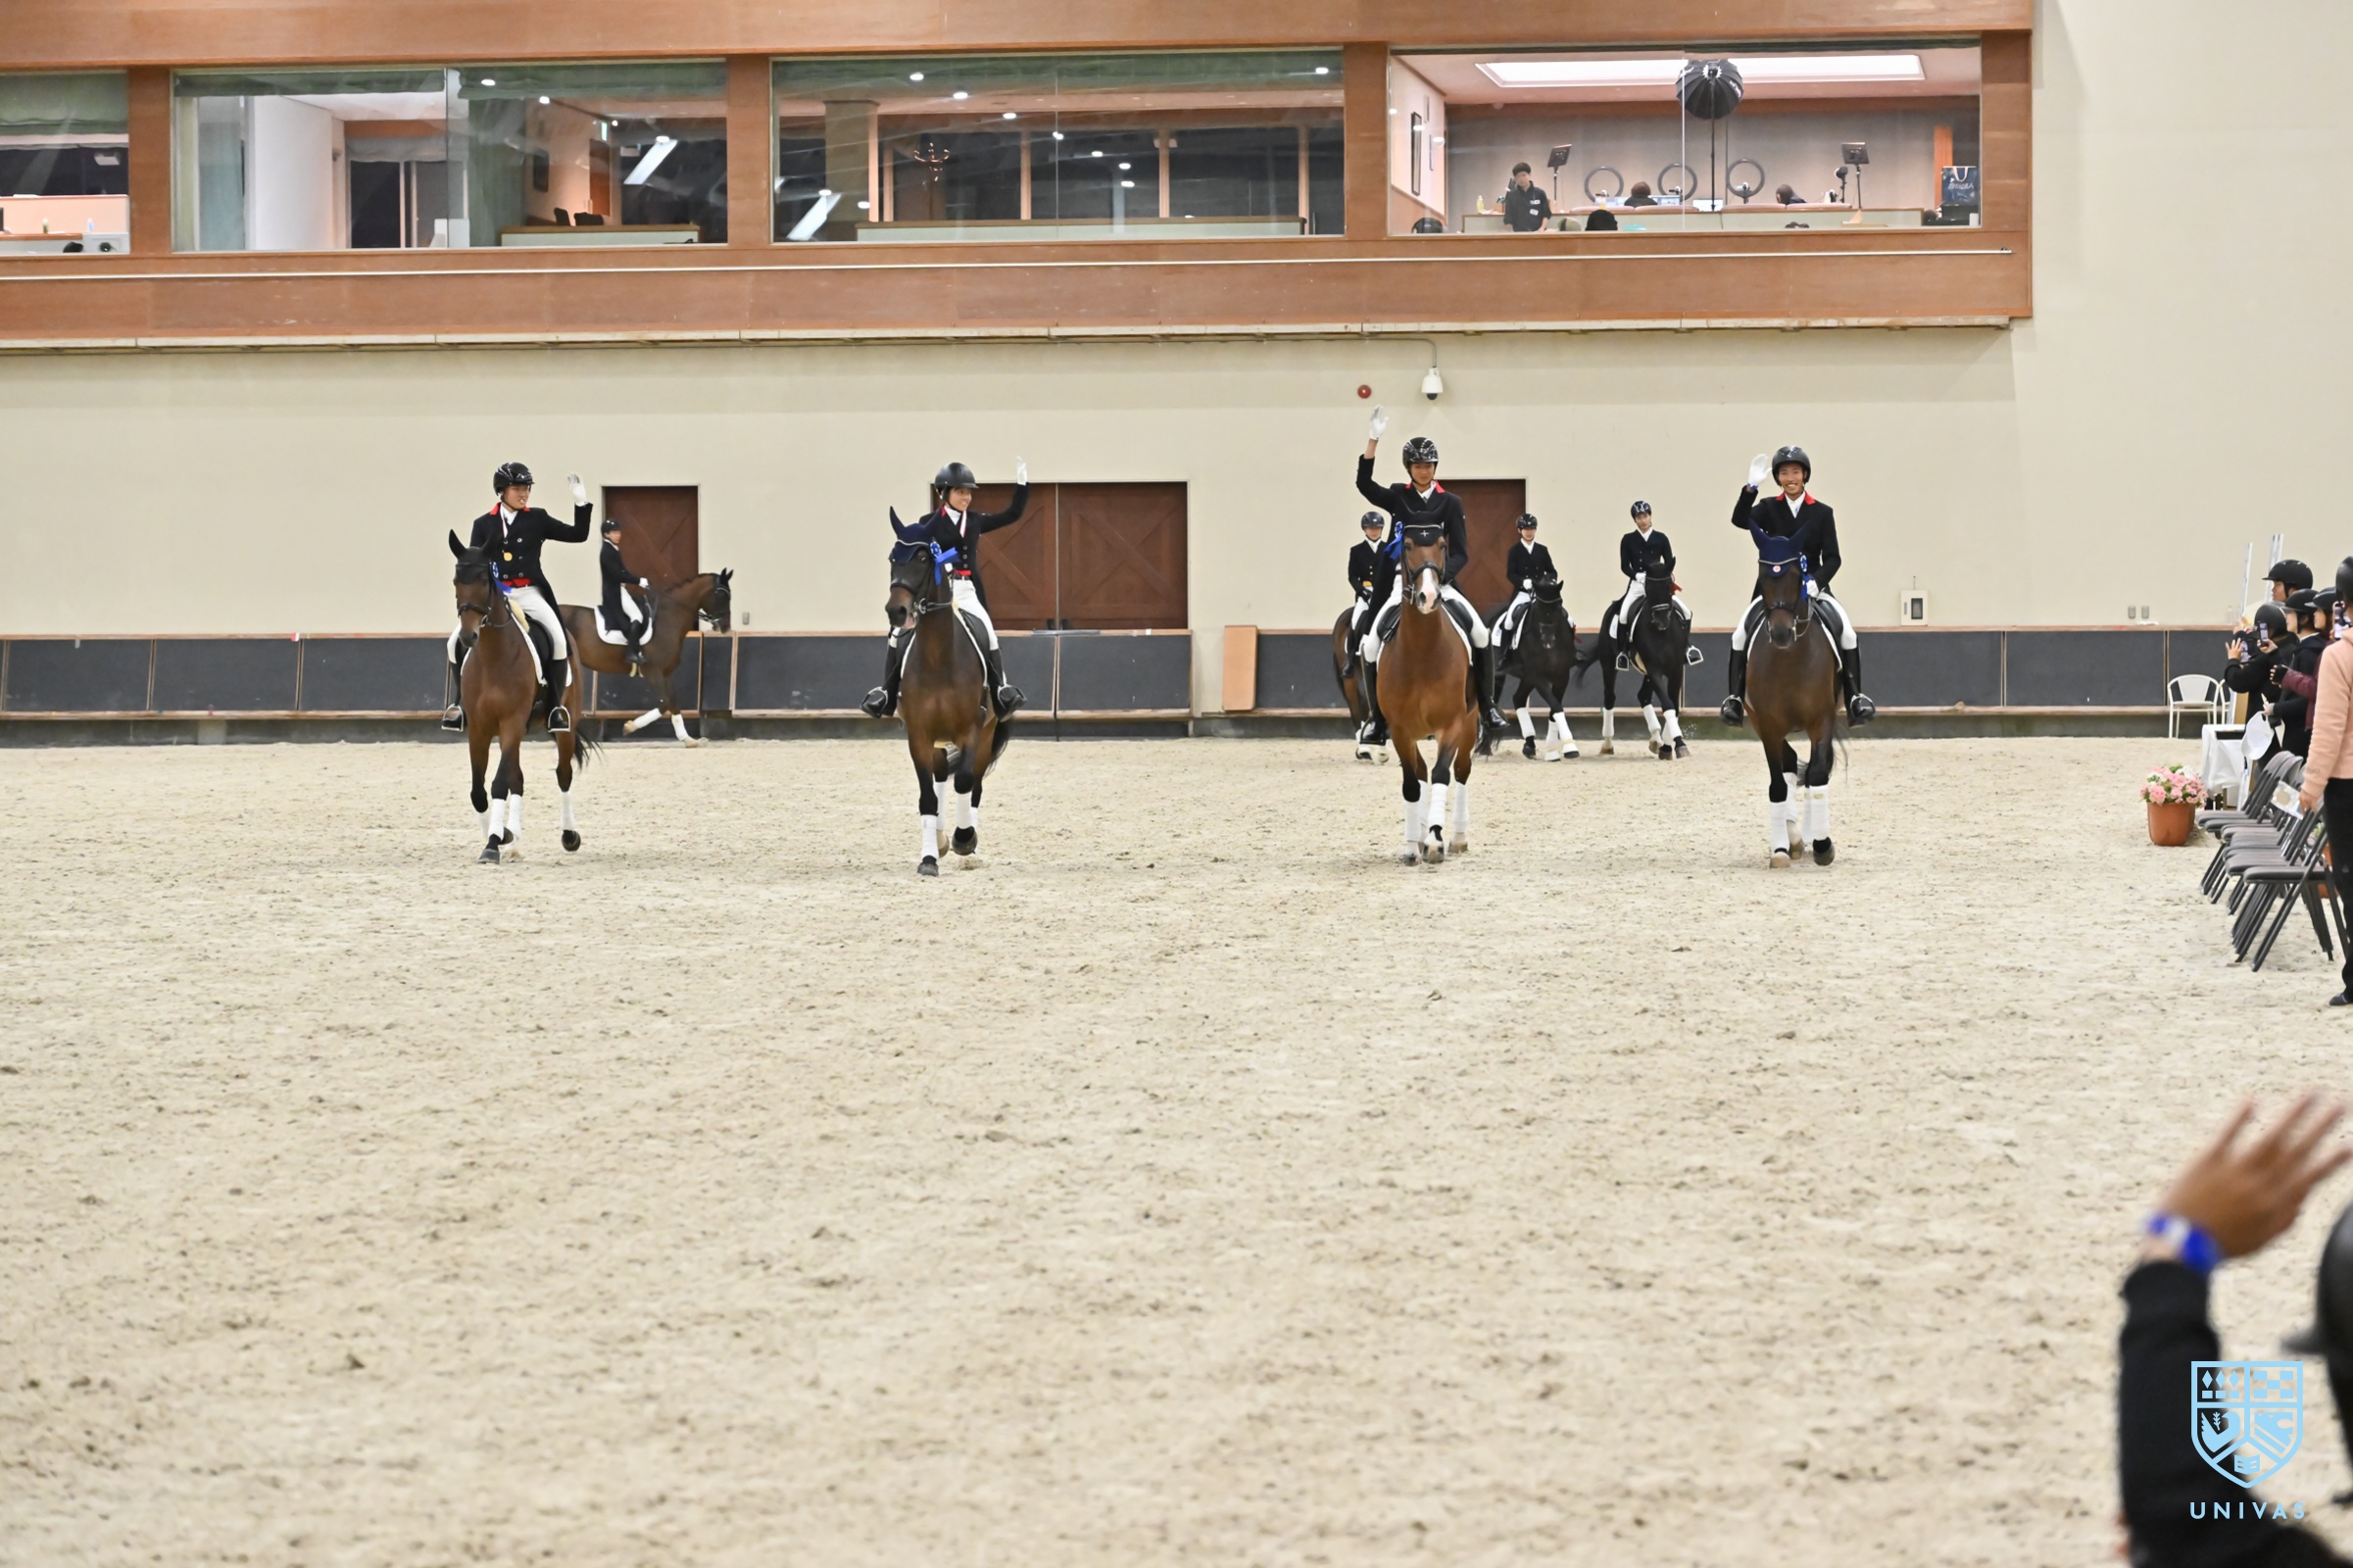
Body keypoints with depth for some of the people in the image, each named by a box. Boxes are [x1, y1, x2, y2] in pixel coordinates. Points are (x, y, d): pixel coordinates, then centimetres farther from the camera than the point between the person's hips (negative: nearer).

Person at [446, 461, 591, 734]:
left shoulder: (537, 519, 7)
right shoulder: (484, 524, 7)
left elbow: (577, 535, 9)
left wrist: (581, 504, -3)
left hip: (529, 593, -1)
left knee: (558, 639, -26)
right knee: (457, 641, -16)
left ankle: (555, 707, -16)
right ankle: (458, 704, -1)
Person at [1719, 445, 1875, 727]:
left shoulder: (1822, 513, 4)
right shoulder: (1768, 509, 4)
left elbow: (1832, 558, 0)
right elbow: (1740, 521, -15)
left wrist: (1817, 581, -20)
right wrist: (1751, 487, -30)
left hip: (1812, 585, 0)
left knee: (1846, 631, -20)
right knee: (1741, 634, -19)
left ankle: (1854, 697, -16)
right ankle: (1734, 697, -11)